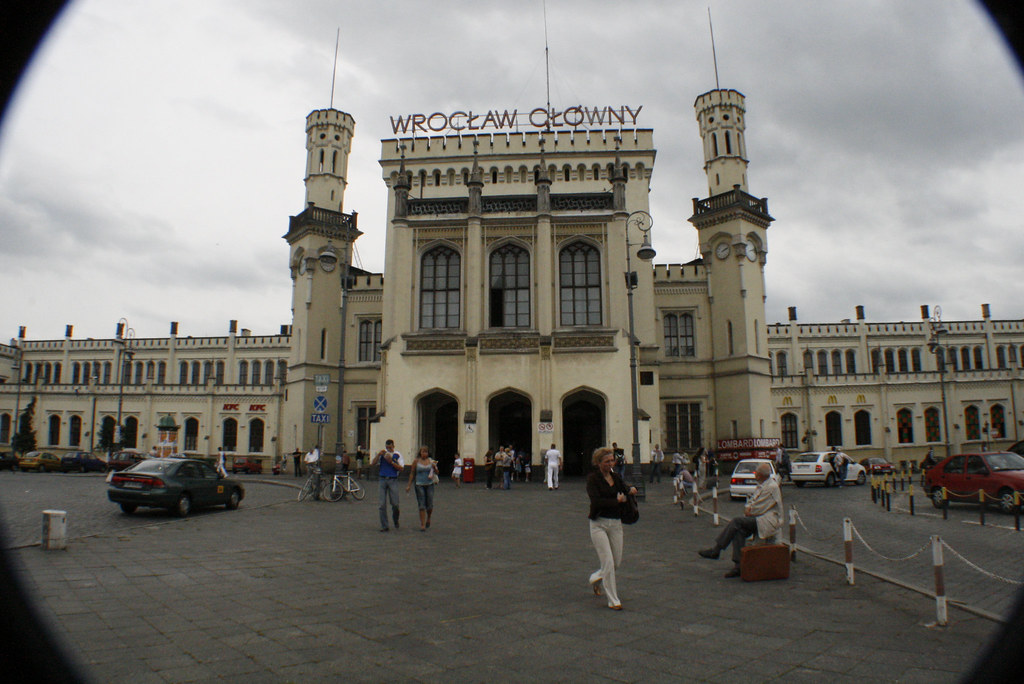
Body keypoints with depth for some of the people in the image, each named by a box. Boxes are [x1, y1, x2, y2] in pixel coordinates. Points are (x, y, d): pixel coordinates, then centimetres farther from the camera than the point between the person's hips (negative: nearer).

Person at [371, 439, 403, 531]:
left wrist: (391, 462, -14)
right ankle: (384, 526, 6)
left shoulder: (397, 455, 5)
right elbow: (371, 464, 1)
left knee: (395, 504, -3)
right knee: (382, 504, -1)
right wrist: (378, 455, -9)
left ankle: (396, 520, 25)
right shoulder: (382, 454, 9)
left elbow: (401, 468, -4)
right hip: (383, 480, 1)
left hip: (393, 480, -1)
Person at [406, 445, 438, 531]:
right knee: (421, 506, -4)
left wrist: (434, 467, -13)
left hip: (429, 484, 1)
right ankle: (422, 525, 1)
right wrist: (409, 485, 5)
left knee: (430, 505, 2)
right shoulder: (416, 461, 1)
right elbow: (412, 473, 6)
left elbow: (437, 473, 7)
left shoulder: (431, 461, 4)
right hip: (419, 485, -1)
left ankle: (428, 519, 31)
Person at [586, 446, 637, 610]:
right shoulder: (593, 478, -10)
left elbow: (625, 490, 13)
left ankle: (595, 578, 39)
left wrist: (631, 490, -9)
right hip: (599, 524, -6)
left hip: (616, 523, 6)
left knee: (617, 561, 11)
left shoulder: (615, 477, 9)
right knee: (608, 562, -8)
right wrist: (617, 501, -15)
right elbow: (596, 501, -20)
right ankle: (613, 601, 6)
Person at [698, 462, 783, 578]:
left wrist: (749, 511, -2)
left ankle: (715, 550, -14)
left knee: (737, 521, -21)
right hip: (760, 517, 9)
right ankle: (738, 566, -18)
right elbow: (752, 499, 21)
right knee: (738, 530, -16)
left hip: (770, 519, -9)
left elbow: (760, 508, -17)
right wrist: (747, 507, 1)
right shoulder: (762, 485, 15)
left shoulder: (772, 487, -15)